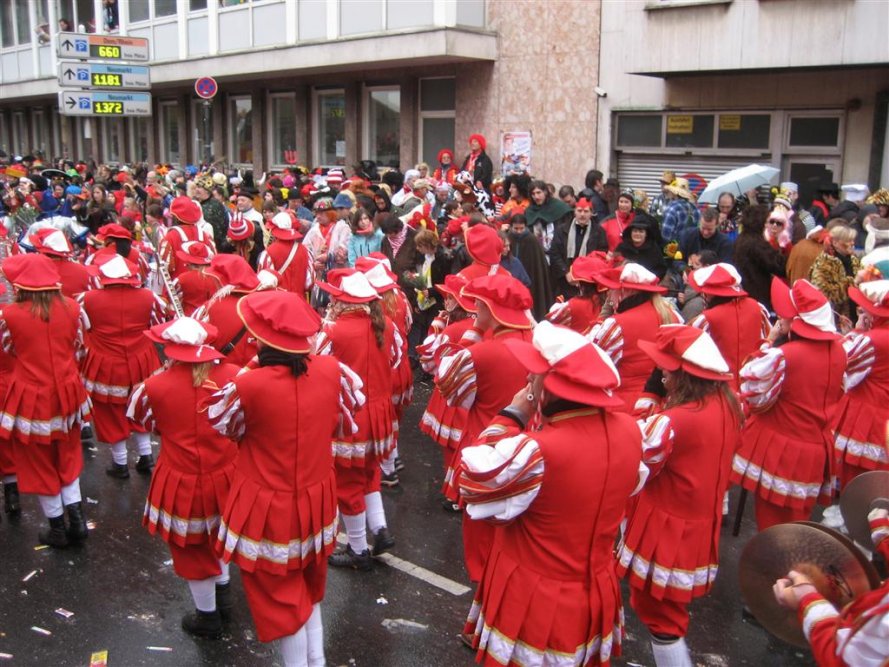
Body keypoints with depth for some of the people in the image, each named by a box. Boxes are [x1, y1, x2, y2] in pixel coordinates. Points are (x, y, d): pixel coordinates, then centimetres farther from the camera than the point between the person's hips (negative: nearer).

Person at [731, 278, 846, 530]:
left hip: (779, 452, -6)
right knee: (797, 523, 21)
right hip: (817, 451, 6)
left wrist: (768, 343, -13)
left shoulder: (782, 356, -25)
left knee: (771, 525, 12)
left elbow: (753, 394, -13)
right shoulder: (838, 349, -3)